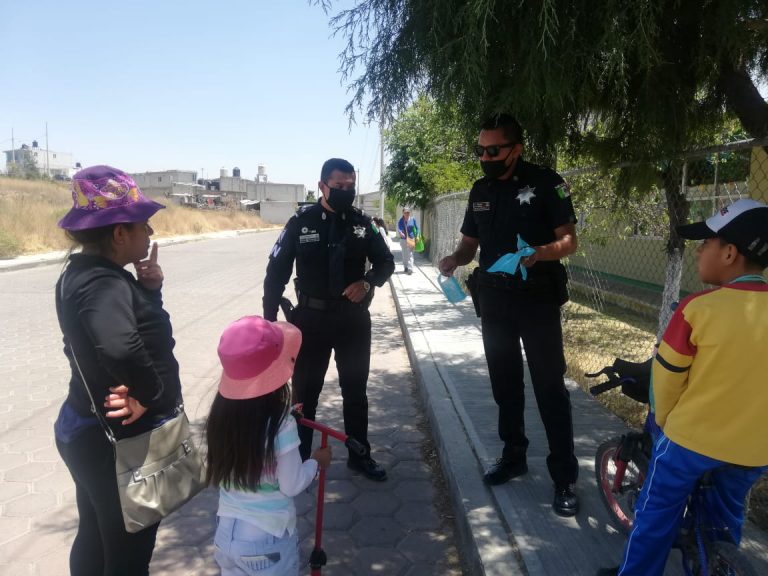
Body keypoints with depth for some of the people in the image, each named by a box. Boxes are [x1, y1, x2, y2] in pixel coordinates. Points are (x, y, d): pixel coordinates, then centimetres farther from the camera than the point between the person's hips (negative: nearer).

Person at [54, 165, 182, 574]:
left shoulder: (81, 272, 4)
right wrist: (151, 395, -31)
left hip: (88, 431, 10)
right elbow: (120, 348, -48)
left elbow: (139, 327, 8)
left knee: (95, 538, 28)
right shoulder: (105, 283, -28)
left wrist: (150, 289, -9)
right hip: (120, 440, -10)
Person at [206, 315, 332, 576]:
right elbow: (292, 485, -17)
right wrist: (316, 462, 3)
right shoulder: (281, 426, -24)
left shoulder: (221, 415, -9)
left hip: (227, 531, 5)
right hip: (269, 536, -5)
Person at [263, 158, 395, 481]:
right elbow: (276, 272, -3)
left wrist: (368, 282, -14)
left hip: (354, 319, 2)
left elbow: (386, 262, 8)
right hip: (312, 318, -2)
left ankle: (360, 456, 31)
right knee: (304, 391, 10)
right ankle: (299, 459, 27)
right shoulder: (301, 222, -7)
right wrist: (269, 318, -6)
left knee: (356, 390, 14)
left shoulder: (362, 223, 0)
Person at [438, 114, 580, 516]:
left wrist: (541, 253, -32)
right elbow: (470, 243, 13)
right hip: (494, 301, 5)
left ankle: (564, 477, 11)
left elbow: (569, 240, -11)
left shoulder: (546, 183, -9)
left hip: (538, 301, -5)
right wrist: (455, 259, -9)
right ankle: (513, 455, 32)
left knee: (550, 387, -1)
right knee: (505, 384, 15)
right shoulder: (480, 190, 7)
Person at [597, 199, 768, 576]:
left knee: (657, 513, 15)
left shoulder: (699, 308, -19)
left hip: (692, 436, -4)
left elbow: (667, 377, -10)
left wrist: (664, 420, 8)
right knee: (727, 515, 28)